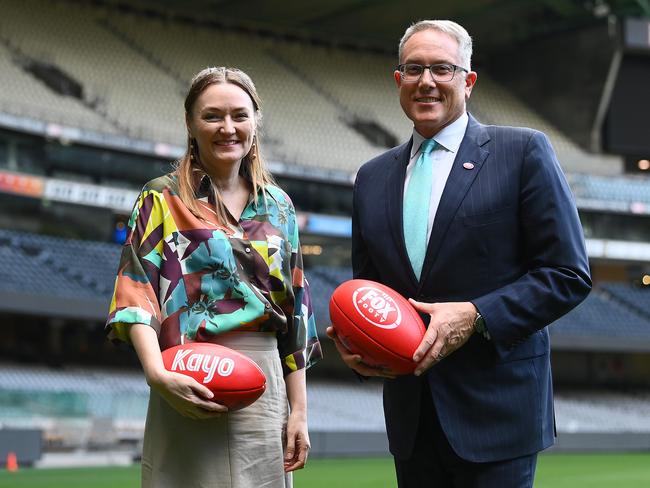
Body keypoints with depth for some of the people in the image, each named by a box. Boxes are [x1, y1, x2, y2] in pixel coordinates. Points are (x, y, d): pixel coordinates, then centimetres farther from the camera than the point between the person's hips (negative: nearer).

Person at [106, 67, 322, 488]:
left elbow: (295, 313, 14)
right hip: (191, 387, -4)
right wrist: (158, 372, -24)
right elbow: (136, 295, -7)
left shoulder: (278, 207, 15)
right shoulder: (163, 200, 3)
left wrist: (299, 410, 9)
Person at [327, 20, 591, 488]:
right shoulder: (373, 177, 13)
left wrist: (475, 316, -17)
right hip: (410, 414, 5)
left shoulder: (523, 152, -2)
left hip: (495, 410, -4)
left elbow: (568, 274, -6)